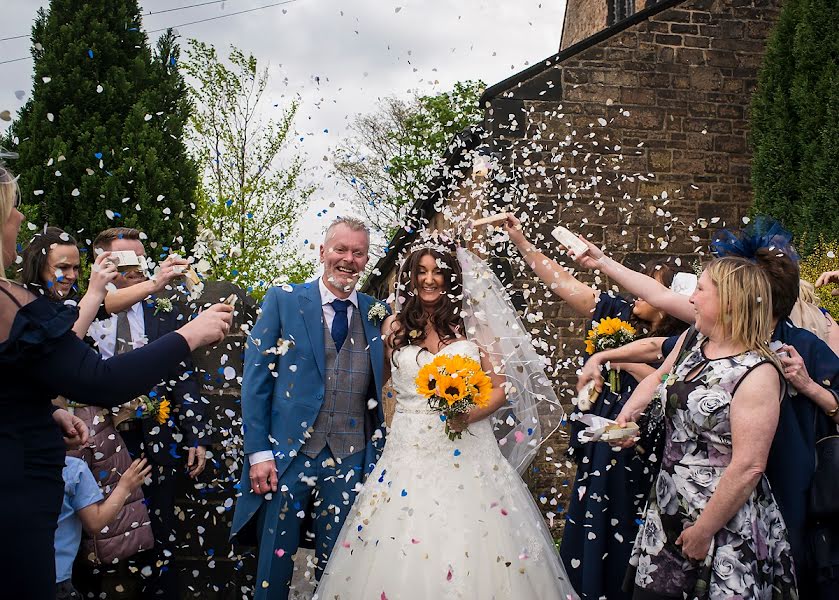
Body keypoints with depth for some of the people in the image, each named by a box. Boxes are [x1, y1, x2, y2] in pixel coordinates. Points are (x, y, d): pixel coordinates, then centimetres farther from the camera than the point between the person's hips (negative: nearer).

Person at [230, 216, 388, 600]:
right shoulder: (283, 301, 0)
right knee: (274, 562, 6)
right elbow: (256, 379, -3)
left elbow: (382, 388, 11)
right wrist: (258, 452, -9)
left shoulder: (376, 314, 7)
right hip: (286, 454, -2)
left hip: (350, 460, 2)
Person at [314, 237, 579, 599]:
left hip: (469, 452, -1)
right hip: (411, 452, 1)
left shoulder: (471, 324, 4)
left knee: (474, 549, 0)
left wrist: (470, 414, -14)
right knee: (402, 558, 1)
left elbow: (502, 386, 0)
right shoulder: (394, 327, 7)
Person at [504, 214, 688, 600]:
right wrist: (519, 240, -4)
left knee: (624, 550, 9)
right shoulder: (618, 314, 0)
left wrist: (629, 363, -22)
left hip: (639, 461, -4)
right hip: (599, 453, 5)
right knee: (586, 538, 15)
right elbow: (562, 282, 0)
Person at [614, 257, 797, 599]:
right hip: (668, 510, 7)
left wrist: (702, 532, -19)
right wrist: (629, 410, 10)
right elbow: (659, 377, 27)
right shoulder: (692, 343, 5)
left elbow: (748, 468, -23)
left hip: (725, 525, -7)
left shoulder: (757, 373, -19)